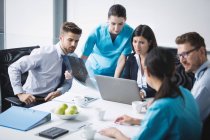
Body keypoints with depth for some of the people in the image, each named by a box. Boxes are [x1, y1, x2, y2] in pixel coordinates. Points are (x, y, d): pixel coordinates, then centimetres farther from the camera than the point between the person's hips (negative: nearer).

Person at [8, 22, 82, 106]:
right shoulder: (44, 54, -20)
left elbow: (67, 83, 7)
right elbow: (13, 68, -19)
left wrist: (58, 92, -16)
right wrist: (20, 94, -27)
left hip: (50, 99, 6)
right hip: (32, 99, -5)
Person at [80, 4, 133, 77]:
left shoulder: (129, 33, -16)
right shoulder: (98, 31, -15)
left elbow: (122, 59, -15)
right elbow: (84, 56, -16)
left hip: (113, 75, 2)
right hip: (93, 72, -1)